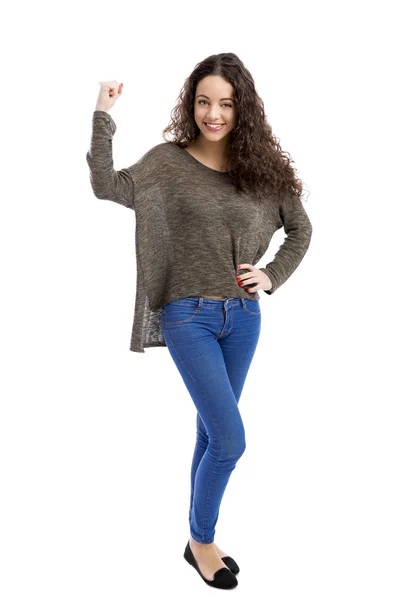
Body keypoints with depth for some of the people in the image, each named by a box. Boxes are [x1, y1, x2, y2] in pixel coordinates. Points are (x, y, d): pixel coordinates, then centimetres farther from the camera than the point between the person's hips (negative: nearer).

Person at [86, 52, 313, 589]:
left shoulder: (261, 167, 3)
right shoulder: (169, 160, -4)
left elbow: (300, 229, 13)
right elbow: (108, 187, -16)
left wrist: (272, 276, 0)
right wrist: (103, 117, -20)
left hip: (243, 317, 4)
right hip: (189, 317, -4)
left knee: (212, 431, 15)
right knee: (230, 439, -7)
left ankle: (199, 535, 33)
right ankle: (202, 541, 18)